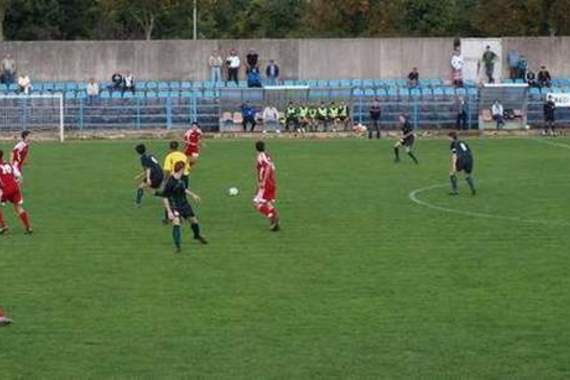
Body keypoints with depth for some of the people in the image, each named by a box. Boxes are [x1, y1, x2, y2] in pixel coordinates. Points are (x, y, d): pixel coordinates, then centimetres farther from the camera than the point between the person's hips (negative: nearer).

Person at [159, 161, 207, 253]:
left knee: (194, 221, 19)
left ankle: (197, 235, 50)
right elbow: (164, 197, -21)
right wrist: (169, 212, -24)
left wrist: (193, 195, 23)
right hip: (175, 206, -7)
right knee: (176, 223, -22)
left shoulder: (181, 178, -4)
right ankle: (177, 247, -12)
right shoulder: (170, 182, -26)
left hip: (184, 203, 7)